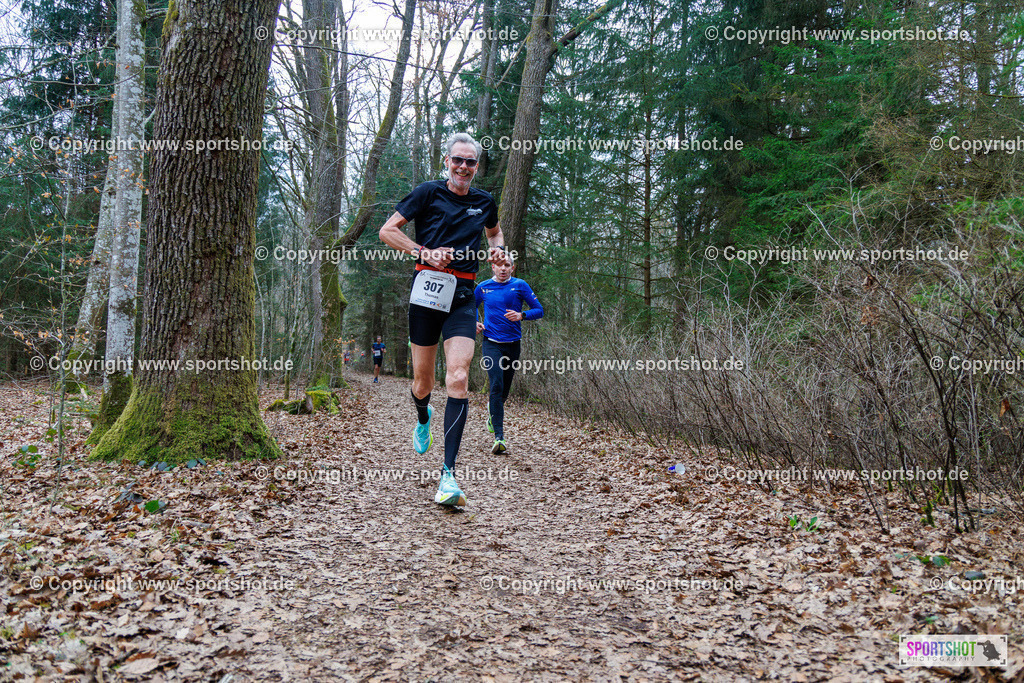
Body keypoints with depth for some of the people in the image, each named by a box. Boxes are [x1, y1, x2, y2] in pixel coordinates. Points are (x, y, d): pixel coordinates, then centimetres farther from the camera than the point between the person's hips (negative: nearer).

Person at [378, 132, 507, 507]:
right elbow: (387, 231, 2)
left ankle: (448, 473, -15)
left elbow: (494, 231, 35)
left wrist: (498, 248, 12)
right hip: (427, 287, -1)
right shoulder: (428, 192, 3)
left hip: (463, 295, 1)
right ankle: (423, 418, 45)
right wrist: (424, 252, -11)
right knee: (423, 380, 5)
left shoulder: (484, 201, 14)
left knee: (458, 377, -15)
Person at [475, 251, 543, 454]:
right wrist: (475, 322, 6)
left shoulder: (520, 285, 0)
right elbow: (473, 305, 25)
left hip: (513, 344, 1)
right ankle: (499, 437, -21)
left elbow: (539, 310, 0)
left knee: (505, 389, 13)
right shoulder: (483, 287, 4)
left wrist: (521, 315, -18)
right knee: (496, 387, -17)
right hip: (491, 343, -1)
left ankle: (493, 410, 50)